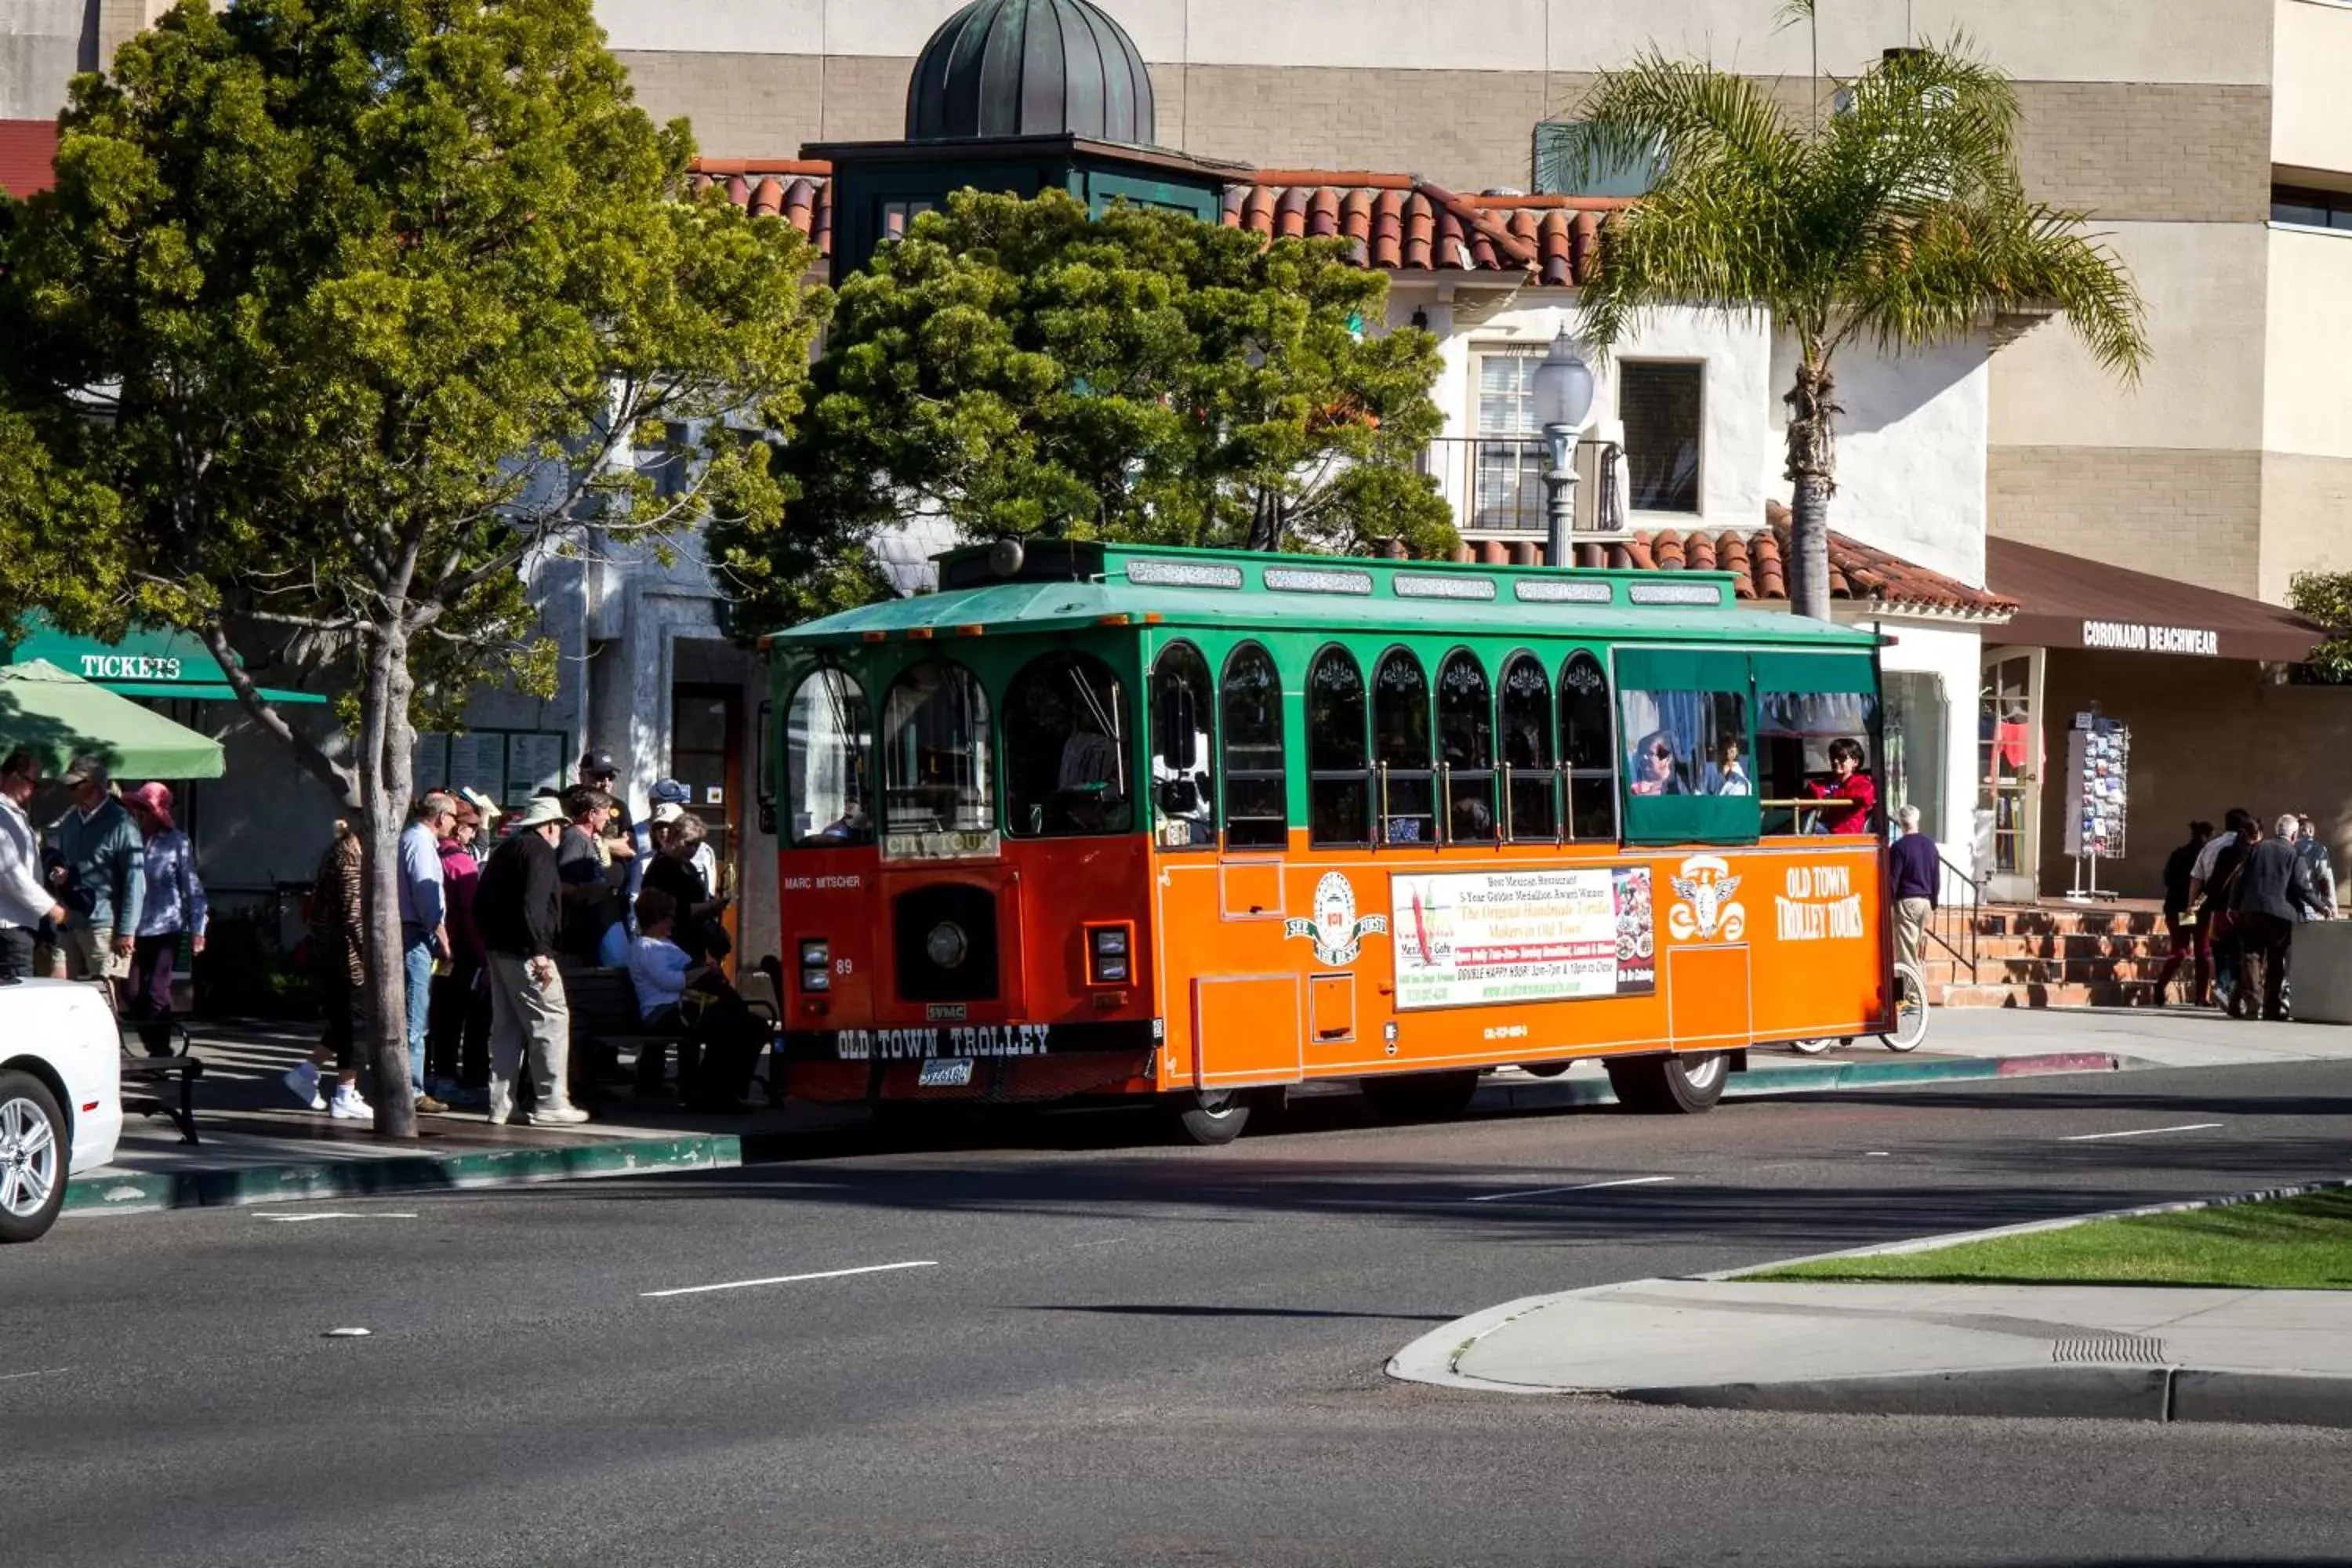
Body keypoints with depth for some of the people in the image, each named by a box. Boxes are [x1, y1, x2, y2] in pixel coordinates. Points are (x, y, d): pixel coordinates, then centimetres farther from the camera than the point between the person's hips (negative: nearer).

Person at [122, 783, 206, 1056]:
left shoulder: (176, 842, -2)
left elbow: (192, 887, 0)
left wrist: (197, 929, -5)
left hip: (165, 929, -4)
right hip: (135, 929, 4)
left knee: (157, 993, -7)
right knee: (133, 994, 2)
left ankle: (161, 1051, 4)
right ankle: (154, 1050, 14)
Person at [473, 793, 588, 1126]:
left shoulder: (505, 850, 17)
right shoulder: (539, 850, -10)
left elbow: (480, 903, 19)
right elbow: (532, 905, -22)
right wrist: (540, 952, -23)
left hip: (498, 951, 9)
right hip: (525, 954, -9)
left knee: (506, 1029, 13)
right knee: (551, 1022, -4)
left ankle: (500, 1105, 12)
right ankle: (550, 1104, -6)